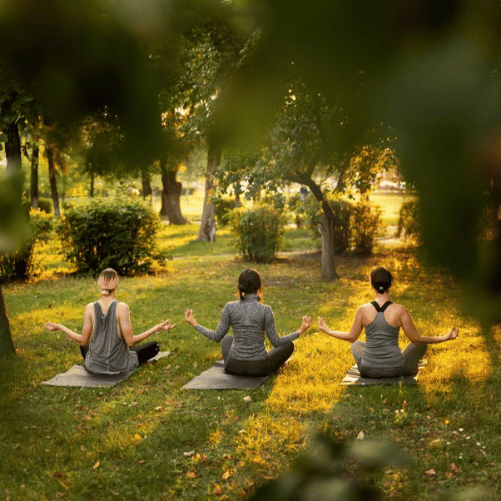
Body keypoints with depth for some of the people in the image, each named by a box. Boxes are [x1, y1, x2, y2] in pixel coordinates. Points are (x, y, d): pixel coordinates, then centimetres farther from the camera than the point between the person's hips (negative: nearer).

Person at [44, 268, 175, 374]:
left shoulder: (90, 308, -11)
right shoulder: (121, 308, -19)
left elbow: (83, 341, -4)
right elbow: (130, 341, -16)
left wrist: (59, 327, 8)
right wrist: (157, 328, -11)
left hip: (94, 366, 6)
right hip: (119, 366, -6)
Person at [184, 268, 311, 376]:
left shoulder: (230, 307, -11)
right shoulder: (265, 310, -17)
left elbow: (217, 337, -3)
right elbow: (276, 342, -11)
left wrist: (194, 324, 7)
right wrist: (300, 331, -4)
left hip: (233, 367, 3)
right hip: (259, 369, -3)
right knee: (289, 345, 25)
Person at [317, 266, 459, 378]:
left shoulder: (363, 310, -12)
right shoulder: (400, 311, -16)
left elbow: (351, 337, 2)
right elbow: (416, 339, -6)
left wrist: (327, 330, 18)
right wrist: (445, 338, 5)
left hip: (368, 370, 2)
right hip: (395, 369, -1)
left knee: (356, 344, 35)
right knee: (421, 344, 27)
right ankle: (411, 368, 51)